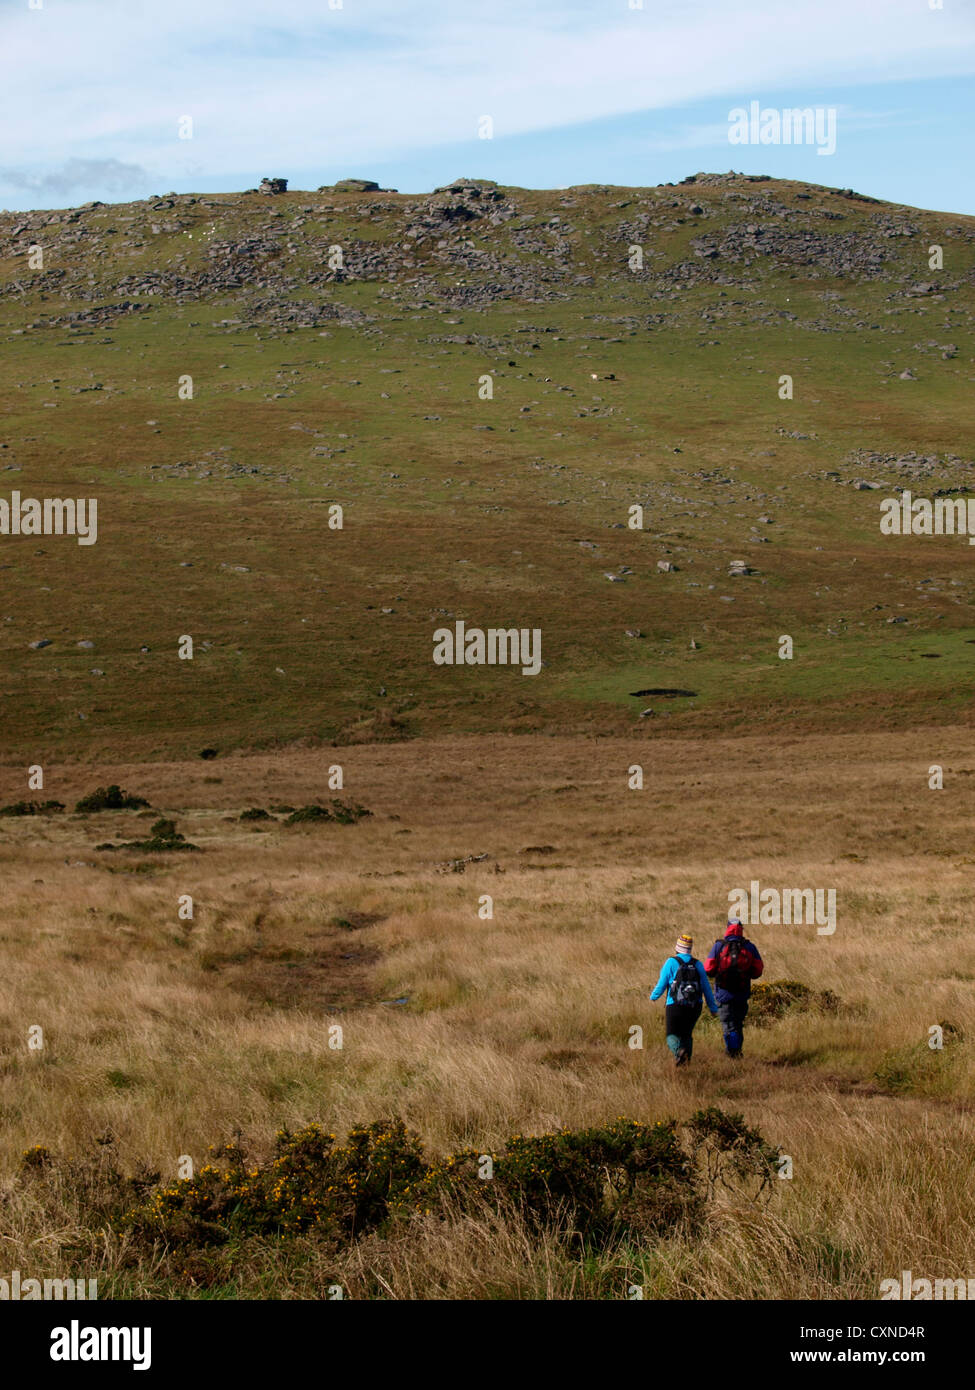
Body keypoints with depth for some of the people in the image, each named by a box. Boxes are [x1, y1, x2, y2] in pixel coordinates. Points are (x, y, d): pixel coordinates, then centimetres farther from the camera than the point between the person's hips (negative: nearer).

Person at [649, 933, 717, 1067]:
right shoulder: (697, 965, 4)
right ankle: (686, 1059, 10)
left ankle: (679, 1051, -26)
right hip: (695, 1006, 3)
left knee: (672, 1035, 4)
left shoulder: (671, 962, -6)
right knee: (686, 1034, 20)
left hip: (675, 1006, -3)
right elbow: (706, 988, 5)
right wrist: (713, 1007, 11)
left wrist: (653, 996, 16)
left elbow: (662, 984, -4)